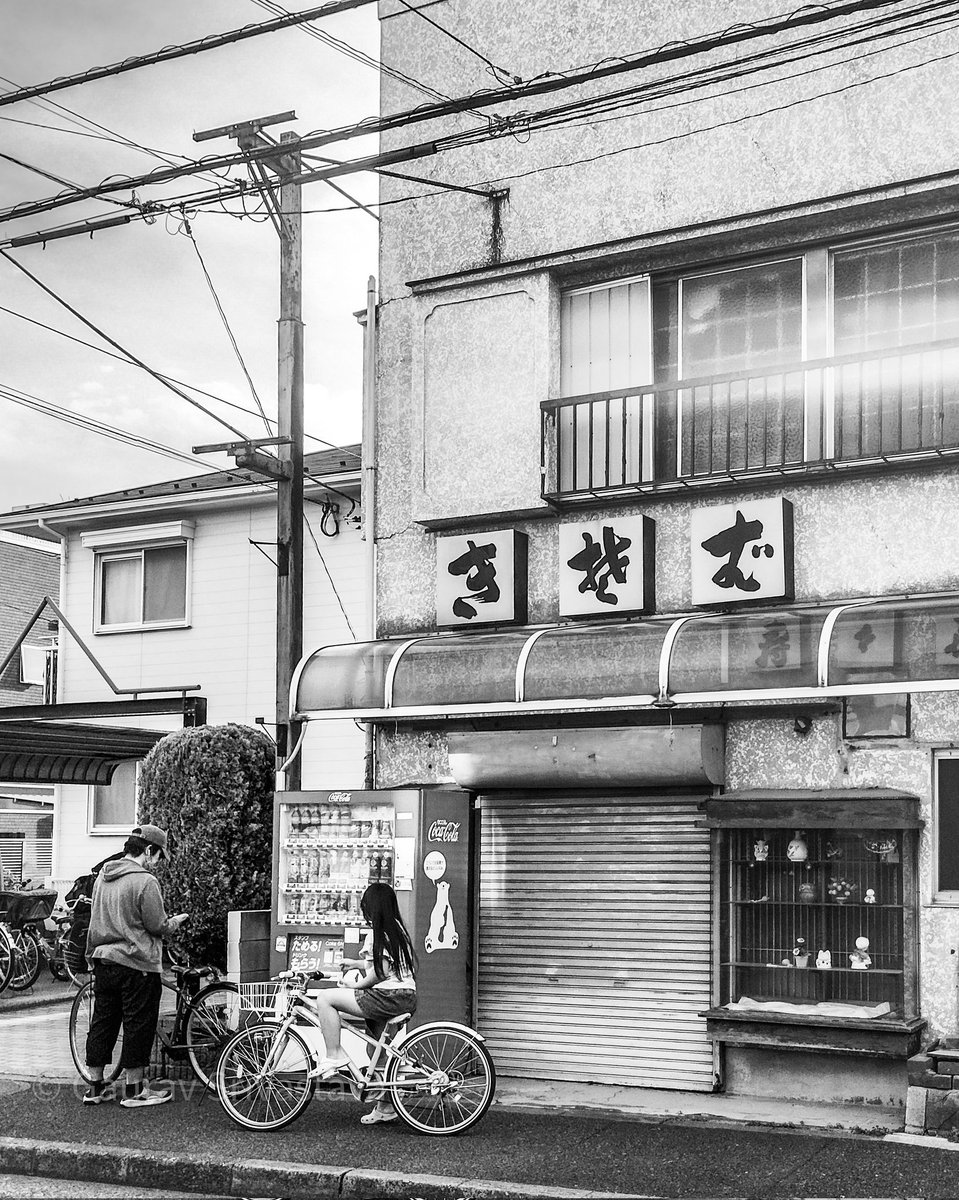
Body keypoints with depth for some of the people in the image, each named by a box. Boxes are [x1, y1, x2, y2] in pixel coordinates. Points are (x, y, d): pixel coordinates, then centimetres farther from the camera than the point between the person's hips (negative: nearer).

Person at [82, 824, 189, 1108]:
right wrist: (176, 921, 6)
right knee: (138, 1025, 3)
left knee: (102, 1022, 13)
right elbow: (158, 926, -13)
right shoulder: (144, 881, -16)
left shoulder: (103, 877, 9)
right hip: (137, 964, -8)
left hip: (102, 959, 8)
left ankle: (96, 1087, 20)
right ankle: (134, 1090, 8)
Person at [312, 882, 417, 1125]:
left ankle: (335, 1056, -8)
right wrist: (356, 963, 33)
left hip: (389, 996, -10)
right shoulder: (397, 927, 16)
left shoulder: (379, 932, -12)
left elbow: (381, 972, -19)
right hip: (405, 997, 10)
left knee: (325, 998, -10)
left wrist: (356, 985, -7)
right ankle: (386, 1107, 27)